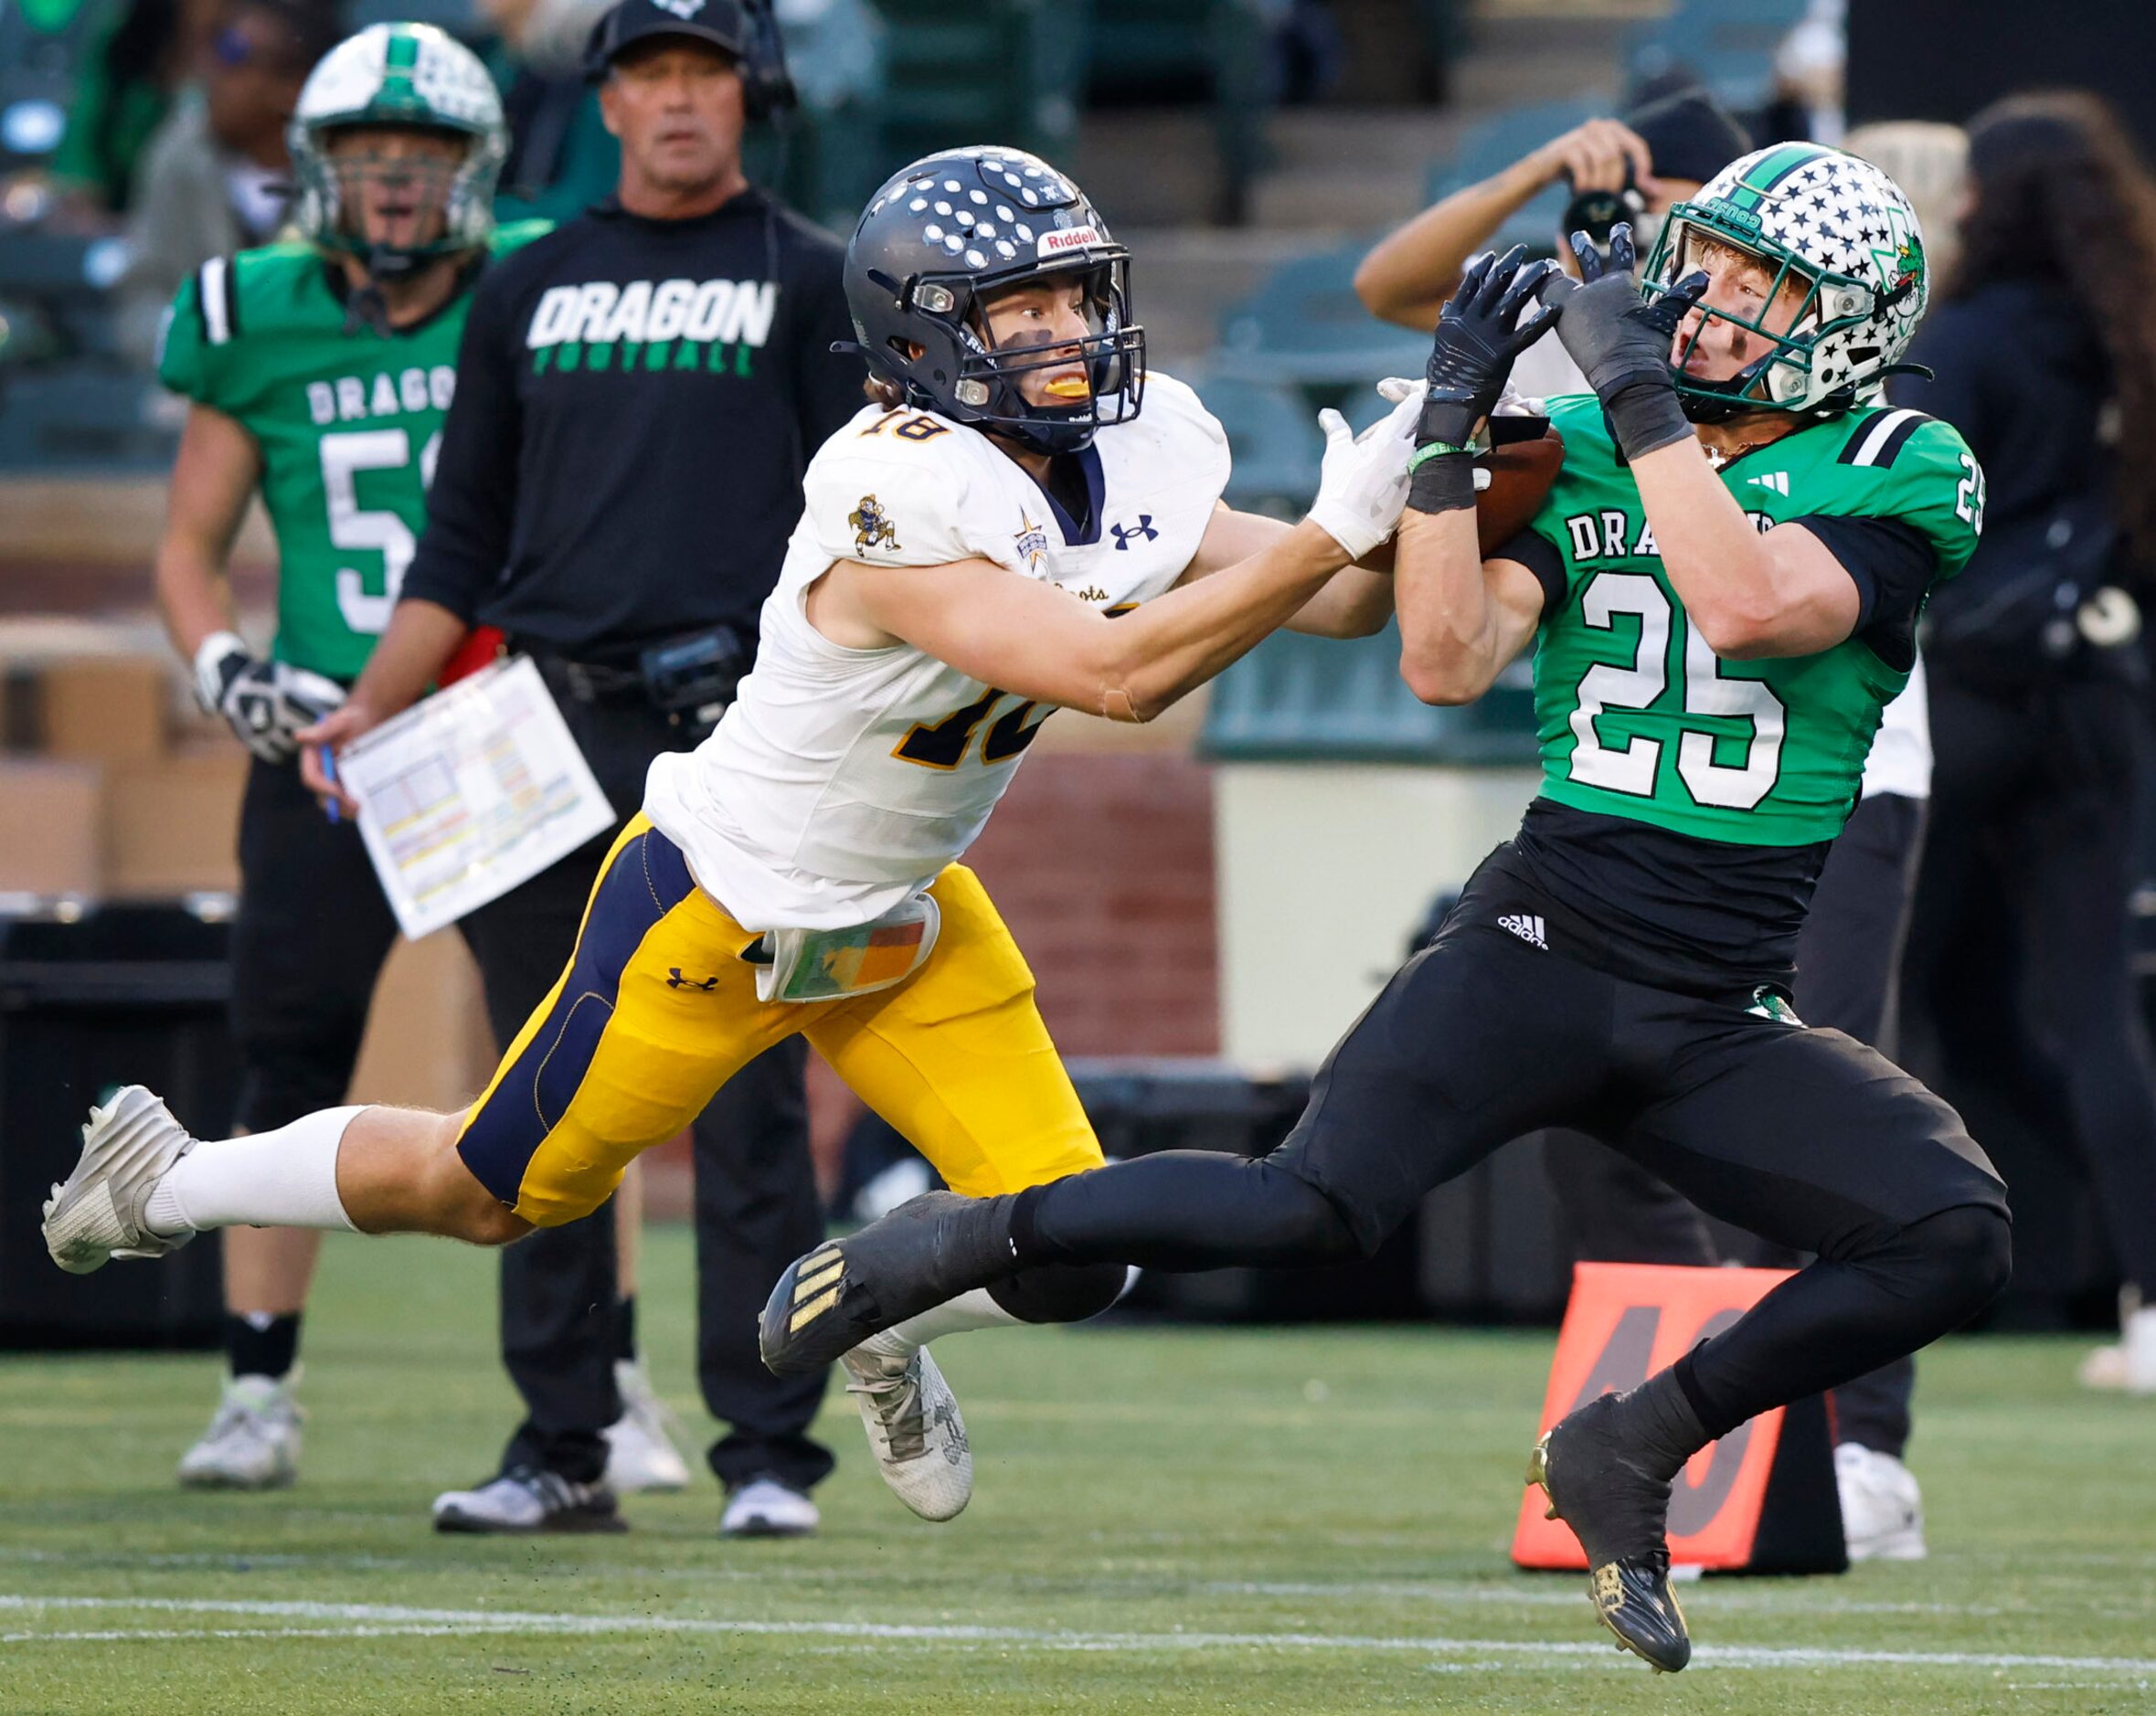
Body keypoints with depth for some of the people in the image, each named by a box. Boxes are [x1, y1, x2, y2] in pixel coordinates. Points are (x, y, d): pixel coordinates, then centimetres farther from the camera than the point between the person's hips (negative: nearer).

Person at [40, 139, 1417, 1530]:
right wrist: (1335, 528, -43)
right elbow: (1115, 675, -42)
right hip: (718, 918, -7)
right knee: (487, 1196, 11)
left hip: (900, 920, 7)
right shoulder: (904, 504, -34)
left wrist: (1414, 514, -24)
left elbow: (1336, 602, -5)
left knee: (1067, 1259, -5)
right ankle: (171, 1177, 37)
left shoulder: (1130, 464, -10)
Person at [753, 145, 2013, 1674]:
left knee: (1957, 1236, -20)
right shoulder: (1577, 451, 8)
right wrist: (1450, 423, -8)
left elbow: (1745, 604, -19)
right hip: (1540, 952, -1)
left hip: (1721, 1019, 1)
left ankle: (1631, 1451, -3)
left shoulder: (1901, 477, -1)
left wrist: (1641, 390, -19)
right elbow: (1448, 664, -4)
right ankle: (968, 1241, -2)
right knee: (1316, 1209, -24)